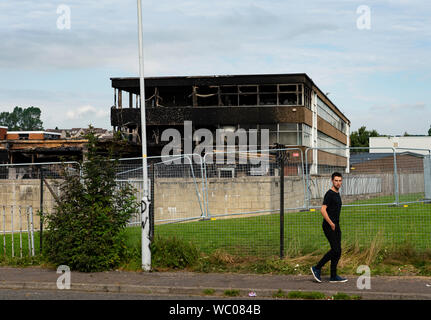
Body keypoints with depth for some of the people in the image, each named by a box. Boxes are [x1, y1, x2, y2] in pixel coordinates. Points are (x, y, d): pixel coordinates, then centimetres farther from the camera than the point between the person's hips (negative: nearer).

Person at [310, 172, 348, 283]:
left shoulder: (337, 194, 17)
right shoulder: (329, 194, -12)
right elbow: (323, 210, -21)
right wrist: (331, 224, -20)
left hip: (336, 226, 9)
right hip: (329, 226, -9)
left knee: (338, 251, 6)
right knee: (335, 250, -12)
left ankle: (333, 276, 9)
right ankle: (317, 268, -2)